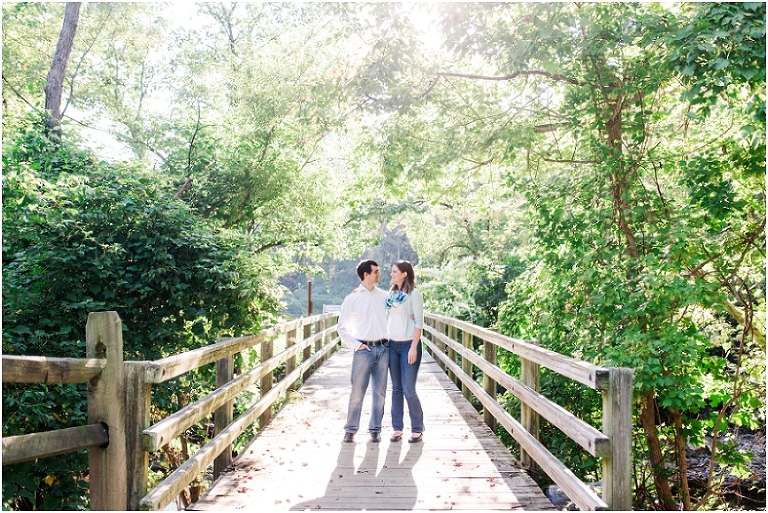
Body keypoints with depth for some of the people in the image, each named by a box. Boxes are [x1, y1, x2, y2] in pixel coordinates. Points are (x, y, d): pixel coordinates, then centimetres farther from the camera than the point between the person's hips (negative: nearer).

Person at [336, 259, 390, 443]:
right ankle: (350, 429, 12)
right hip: (364, 350, -3)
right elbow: (341, 328, 3)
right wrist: (356, 344, -5)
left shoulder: (384, 296, 8)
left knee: (379, 392, 7)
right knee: (357, 392, 0)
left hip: (384, 348, 3)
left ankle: (375, 429, 18)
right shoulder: (352, 298, 0)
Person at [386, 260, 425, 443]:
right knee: (396, 388, 10)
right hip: (392, 345, 6)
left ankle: (417, 429, 11)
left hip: (408, 345, -6)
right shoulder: (391, 293, 9)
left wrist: (413, 347, -15)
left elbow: (419, 322, -11)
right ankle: (397, 428, 18)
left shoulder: (414, 293, -8)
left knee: (409, 390, -4)